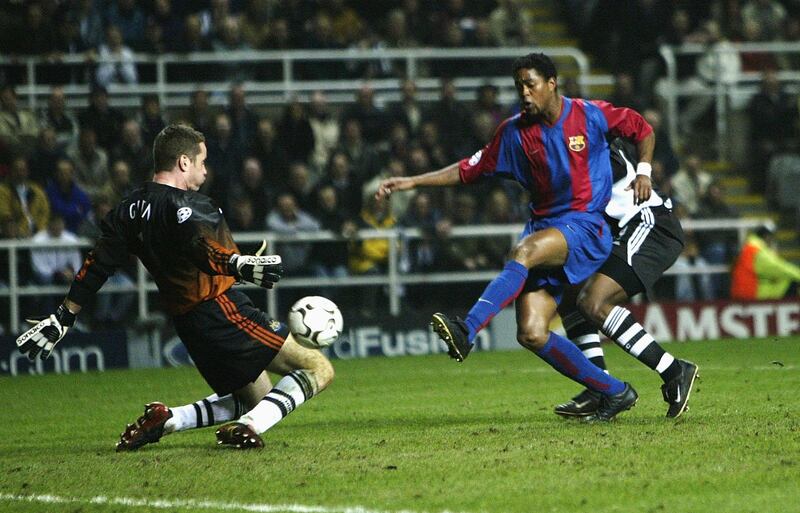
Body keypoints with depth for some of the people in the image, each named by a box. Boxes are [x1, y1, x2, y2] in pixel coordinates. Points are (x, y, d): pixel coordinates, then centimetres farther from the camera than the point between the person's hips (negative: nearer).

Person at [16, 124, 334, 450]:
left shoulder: (131, 209, 11)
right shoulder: (186, 204, -12)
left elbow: (97, 264, 15)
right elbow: (203, 251, -29)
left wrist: (63, 317, 20)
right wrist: (239, 265, -42)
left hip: (186, 322, 9)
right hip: (224, 311, -9)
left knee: (258, 400, 22)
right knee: (319, 369, -7)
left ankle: (167, 420, 5)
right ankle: (248, 427, -26)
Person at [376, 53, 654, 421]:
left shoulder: (590, 115, -1)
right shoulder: (515, 132, 8)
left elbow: (642, 129, 14)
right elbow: (470, 170, 13)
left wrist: (643, 172, -1)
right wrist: (412, 182, 6)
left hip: (586, 225, -5)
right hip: (544, 226, 5)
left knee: (523, 252, -36)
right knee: (532, 334, -12)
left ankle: (466, 331, -48)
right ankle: (614, 392, 2)